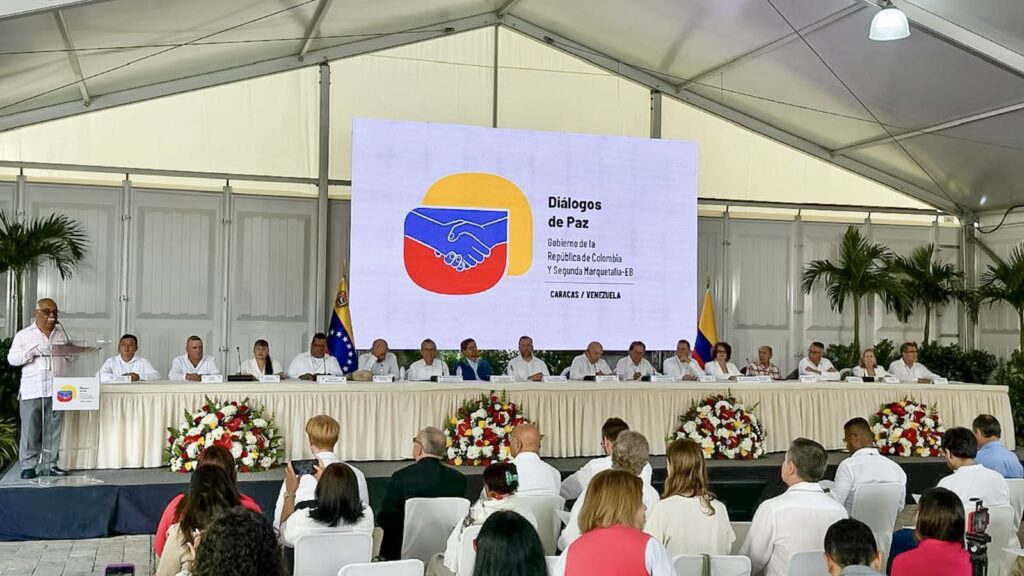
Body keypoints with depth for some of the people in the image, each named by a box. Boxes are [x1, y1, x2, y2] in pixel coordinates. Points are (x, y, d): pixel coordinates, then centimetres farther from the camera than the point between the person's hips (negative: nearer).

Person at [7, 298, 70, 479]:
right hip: (31, 391, -3)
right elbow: (12, 359, 0)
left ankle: (49, 464, 9)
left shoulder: (61, 334, 15)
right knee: (31, 429, -1)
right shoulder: (24, 335, 6)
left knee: (54, 429, 3)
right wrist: (33, 351, -14)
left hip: (56, 390, 3)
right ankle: (28, 465, 6)